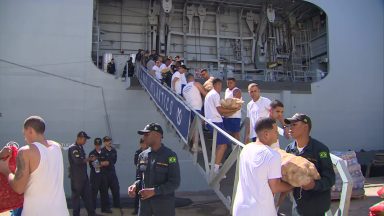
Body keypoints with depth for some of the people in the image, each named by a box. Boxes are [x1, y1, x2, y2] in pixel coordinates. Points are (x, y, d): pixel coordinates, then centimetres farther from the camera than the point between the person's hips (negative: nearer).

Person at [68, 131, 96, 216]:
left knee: (87, 194, 10)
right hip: (76, 176, -9)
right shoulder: (73, 148, -15)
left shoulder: (80, 147, 14)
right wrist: (89, 159, -13)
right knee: (76, 195, 3)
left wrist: (89, 159, 3)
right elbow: (78, 161, -25)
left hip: (83, 175, 9)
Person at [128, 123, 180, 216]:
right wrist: (135, 186, -7)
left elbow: (174, 183, -13)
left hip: (164, 202, -4)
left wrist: (154, 191, -22)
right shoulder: (142, 155, 6)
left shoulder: (170, 155, -10)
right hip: (145, 201, 5)